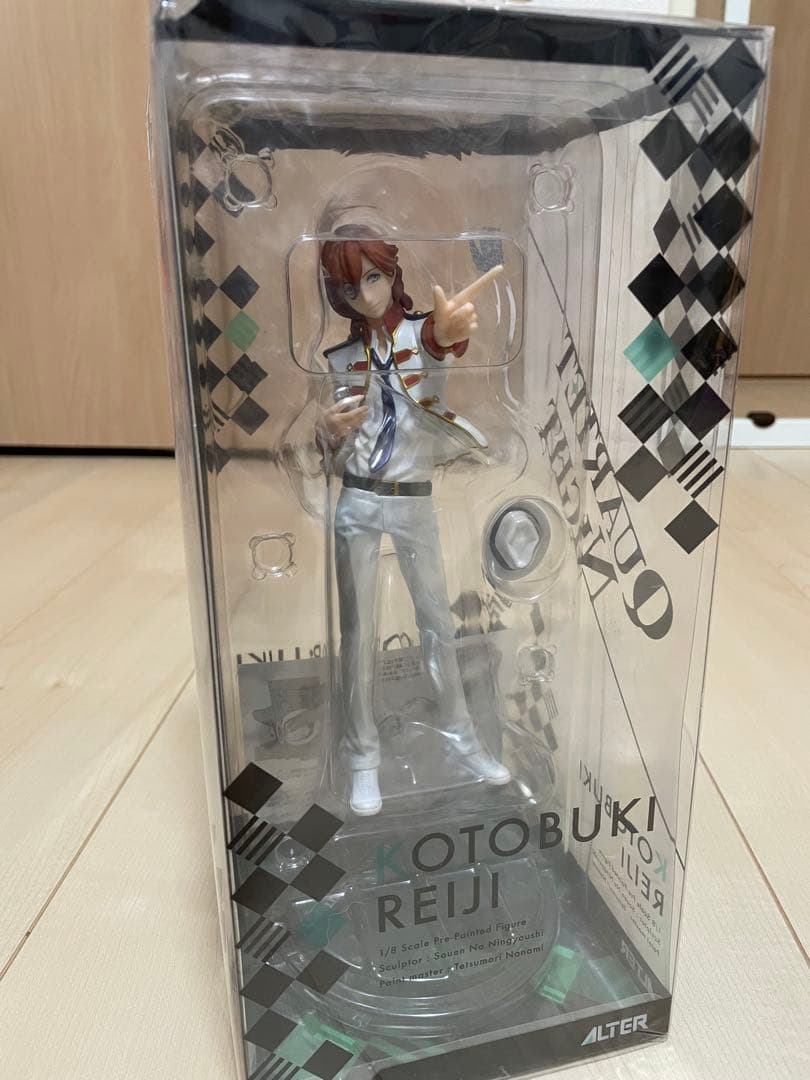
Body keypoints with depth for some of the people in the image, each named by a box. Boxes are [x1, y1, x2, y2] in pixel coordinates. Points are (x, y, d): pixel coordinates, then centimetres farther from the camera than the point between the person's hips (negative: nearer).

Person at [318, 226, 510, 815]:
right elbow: (331, 449, 7)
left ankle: (462, 735, 29)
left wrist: (447, 332, -57)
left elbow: (435, 344, -31)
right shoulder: (339, 357, 5)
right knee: (359, 633, 5)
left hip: (415, 503, -1)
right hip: (357, 504, 2)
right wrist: (330, 430, -18)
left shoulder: (423, 329, -4)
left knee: (438, 621, 10)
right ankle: (364, 757, 19)